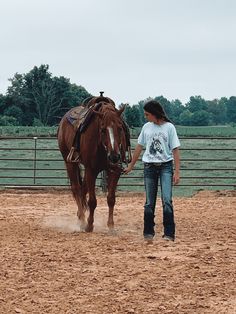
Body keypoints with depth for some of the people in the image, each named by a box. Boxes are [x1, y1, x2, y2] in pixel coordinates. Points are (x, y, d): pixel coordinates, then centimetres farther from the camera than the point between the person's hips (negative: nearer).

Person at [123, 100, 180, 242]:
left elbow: (175, 150, -6)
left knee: (167, 200, -13)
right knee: (149, 202, 7)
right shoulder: (146, 127, 8)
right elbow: (139, 147, 17)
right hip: (150, 166, 4)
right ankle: (148, 232, 16)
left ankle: (169, 233, -11)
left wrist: (177, 172, -12)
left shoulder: (169, 127, -4)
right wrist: (130, 166, 22)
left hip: (166, 166, -4)